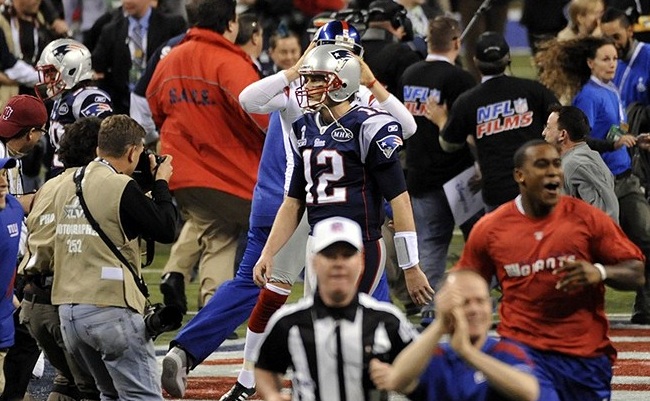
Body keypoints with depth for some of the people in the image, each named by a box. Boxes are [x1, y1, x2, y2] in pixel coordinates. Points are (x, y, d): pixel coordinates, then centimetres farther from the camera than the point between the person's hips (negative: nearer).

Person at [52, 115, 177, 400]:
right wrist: (161, 183, 8)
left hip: (67, 310, 8)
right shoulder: (121, 187, -10)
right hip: (110, 309, -8)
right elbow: (166, 230, -6)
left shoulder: (66, 187, 12)